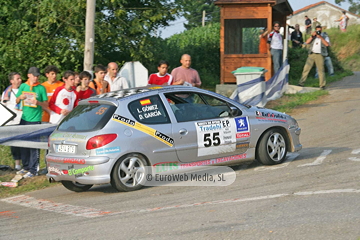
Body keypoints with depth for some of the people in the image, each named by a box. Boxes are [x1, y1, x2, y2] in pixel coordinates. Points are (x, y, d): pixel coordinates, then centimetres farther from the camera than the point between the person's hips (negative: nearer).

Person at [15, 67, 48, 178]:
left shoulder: (41, 88, -2)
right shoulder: (23, 86, 7)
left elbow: (46, 104, 0)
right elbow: (16, 101, 13)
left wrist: (38, 102, -20)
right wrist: (20, 97, -9)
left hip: (35, 120, -4)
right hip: (24, 119, 4)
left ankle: (33, 169, 0)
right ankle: (26, 167, 21)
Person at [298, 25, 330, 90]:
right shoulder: (313, 37, 19)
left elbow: (327, 44, -6)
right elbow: (307, 42, 3)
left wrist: (320, 37, -10)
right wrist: (312, 36, -8)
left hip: (319, 55, -2)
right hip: (311, 55, 2)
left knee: (321, 70, -7)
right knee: (306, 68, -3)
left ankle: (322, 85, -3)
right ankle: (301, 83, 0)